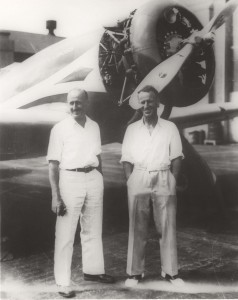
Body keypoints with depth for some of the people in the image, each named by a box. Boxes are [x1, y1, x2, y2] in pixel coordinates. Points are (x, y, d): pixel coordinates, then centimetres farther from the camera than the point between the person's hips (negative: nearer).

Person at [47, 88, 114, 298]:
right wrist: (56, 196, -14)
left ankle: (93, 270, 32)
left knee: (93, 230, 15)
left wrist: (100, 182, 13)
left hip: (94, 179, 5)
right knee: (65, 234, -4)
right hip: (70, 180, -5)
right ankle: (63, 282, 5)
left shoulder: (94, 126, 10)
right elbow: (53, 164, -8)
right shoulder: (60, 129, -5)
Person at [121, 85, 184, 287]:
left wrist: (173, 181, -4)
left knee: (167, 227, 2)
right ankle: (135, 272, 11)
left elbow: (176, 158, 6)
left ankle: (170, 272, 12)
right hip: (138, 180, 1)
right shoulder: (132, 129, 9)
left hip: (163, 180, 0)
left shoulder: (170, 128, 7)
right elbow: (127, 159, 8)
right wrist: (131, 181, -3)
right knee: (137, 228, 4)